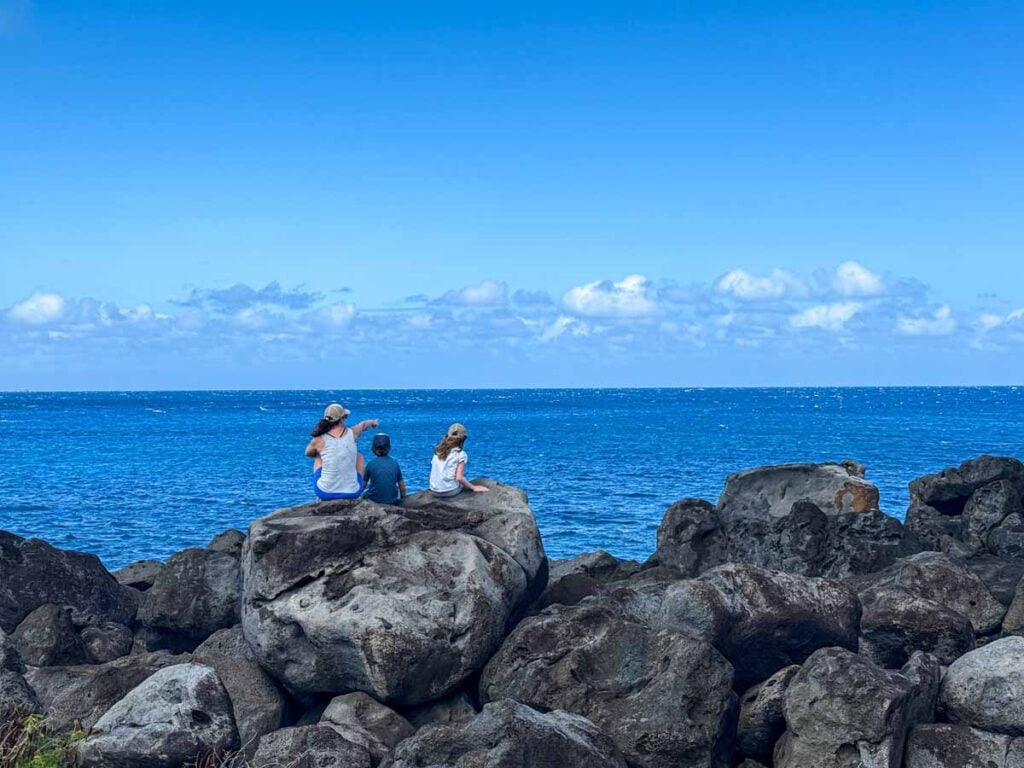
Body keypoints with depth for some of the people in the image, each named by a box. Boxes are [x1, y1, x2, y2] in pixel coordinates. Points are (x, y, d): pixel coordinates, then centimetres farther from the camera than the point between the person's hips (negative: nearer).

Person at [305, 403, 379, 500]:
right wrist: (373, 422, 45)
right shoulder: (352, 433, -5)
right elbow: (364, 424, 22)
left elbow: (308, 453, 15)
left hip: (324, 493, 0)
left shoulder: (319, 440, -9)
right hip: (352, 493, 0)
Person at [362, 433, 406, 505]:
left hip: (374, 501, -1)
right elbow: (402, 487, 1)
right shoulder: (395, 463, -1)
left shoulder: (371, 464, -7)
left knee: (364, 495, 30)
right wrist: (402, 499, 18)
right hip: (392, 501, 1)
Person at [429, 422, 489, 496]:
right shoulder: (460, 454, -7)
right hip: (450, 491, -5)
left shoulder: (438, 451, 7)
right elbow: (459, 478, -14)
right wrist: (474, 488, -4)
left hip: (435, 491, 5)